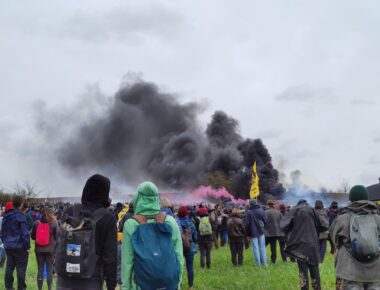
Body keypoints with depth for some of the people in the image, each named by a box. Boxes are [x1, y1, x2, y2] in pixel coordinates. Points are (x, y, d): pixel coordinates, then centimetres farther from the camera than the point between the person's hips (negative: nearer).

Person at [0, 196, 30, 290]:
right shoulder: (20, 216, -15)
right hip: (19, 246, -6)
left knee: (9, 267, 12)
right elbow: (25, 233, -16)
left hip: (8, 246, 7)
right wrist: (27, 246, -9)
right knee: (21, 268, 3)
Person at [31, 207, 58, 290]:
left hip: (39, 249, 2)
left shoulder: (36, 223, -2)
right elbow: (56, 237, -2)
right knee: (49, 269, 6)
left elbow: (32, 236, 6)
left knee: (40, 269, 9)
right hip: (50, 249, -2)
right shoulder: (53, 223, -8)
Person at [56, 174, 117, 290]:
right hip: (91, 280, -3)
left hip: (65, 277, 4)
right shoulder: (108, 218, -9)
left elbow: (59, 244, 8)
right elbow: (110, 255, -8)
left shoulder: (69, 212, 1)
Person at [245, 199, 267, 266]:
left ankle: (258, 263, 5)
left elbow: (247, 224, -6)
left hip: (253, 233, -3)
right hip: (261, 232, 3)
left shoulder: (248, 212, -8)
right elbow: (265, 221, 4)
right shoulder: (261, 210, 1)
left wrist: (248, 234, 1)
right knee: (262, 247, 10)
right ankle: (264, 262, 11)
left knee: (255, 248, 3)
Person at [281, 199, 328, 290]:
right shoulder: (312, 210, 6)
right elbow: (324, 226, 4)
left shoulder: (294, 210, 1)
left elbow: (283, 225, -7)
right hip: (312, 245, 2)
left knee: (303, 271, 2)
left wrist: (291, 233, 11)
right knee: (314, 270, 11)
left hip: (299, 245, -2)